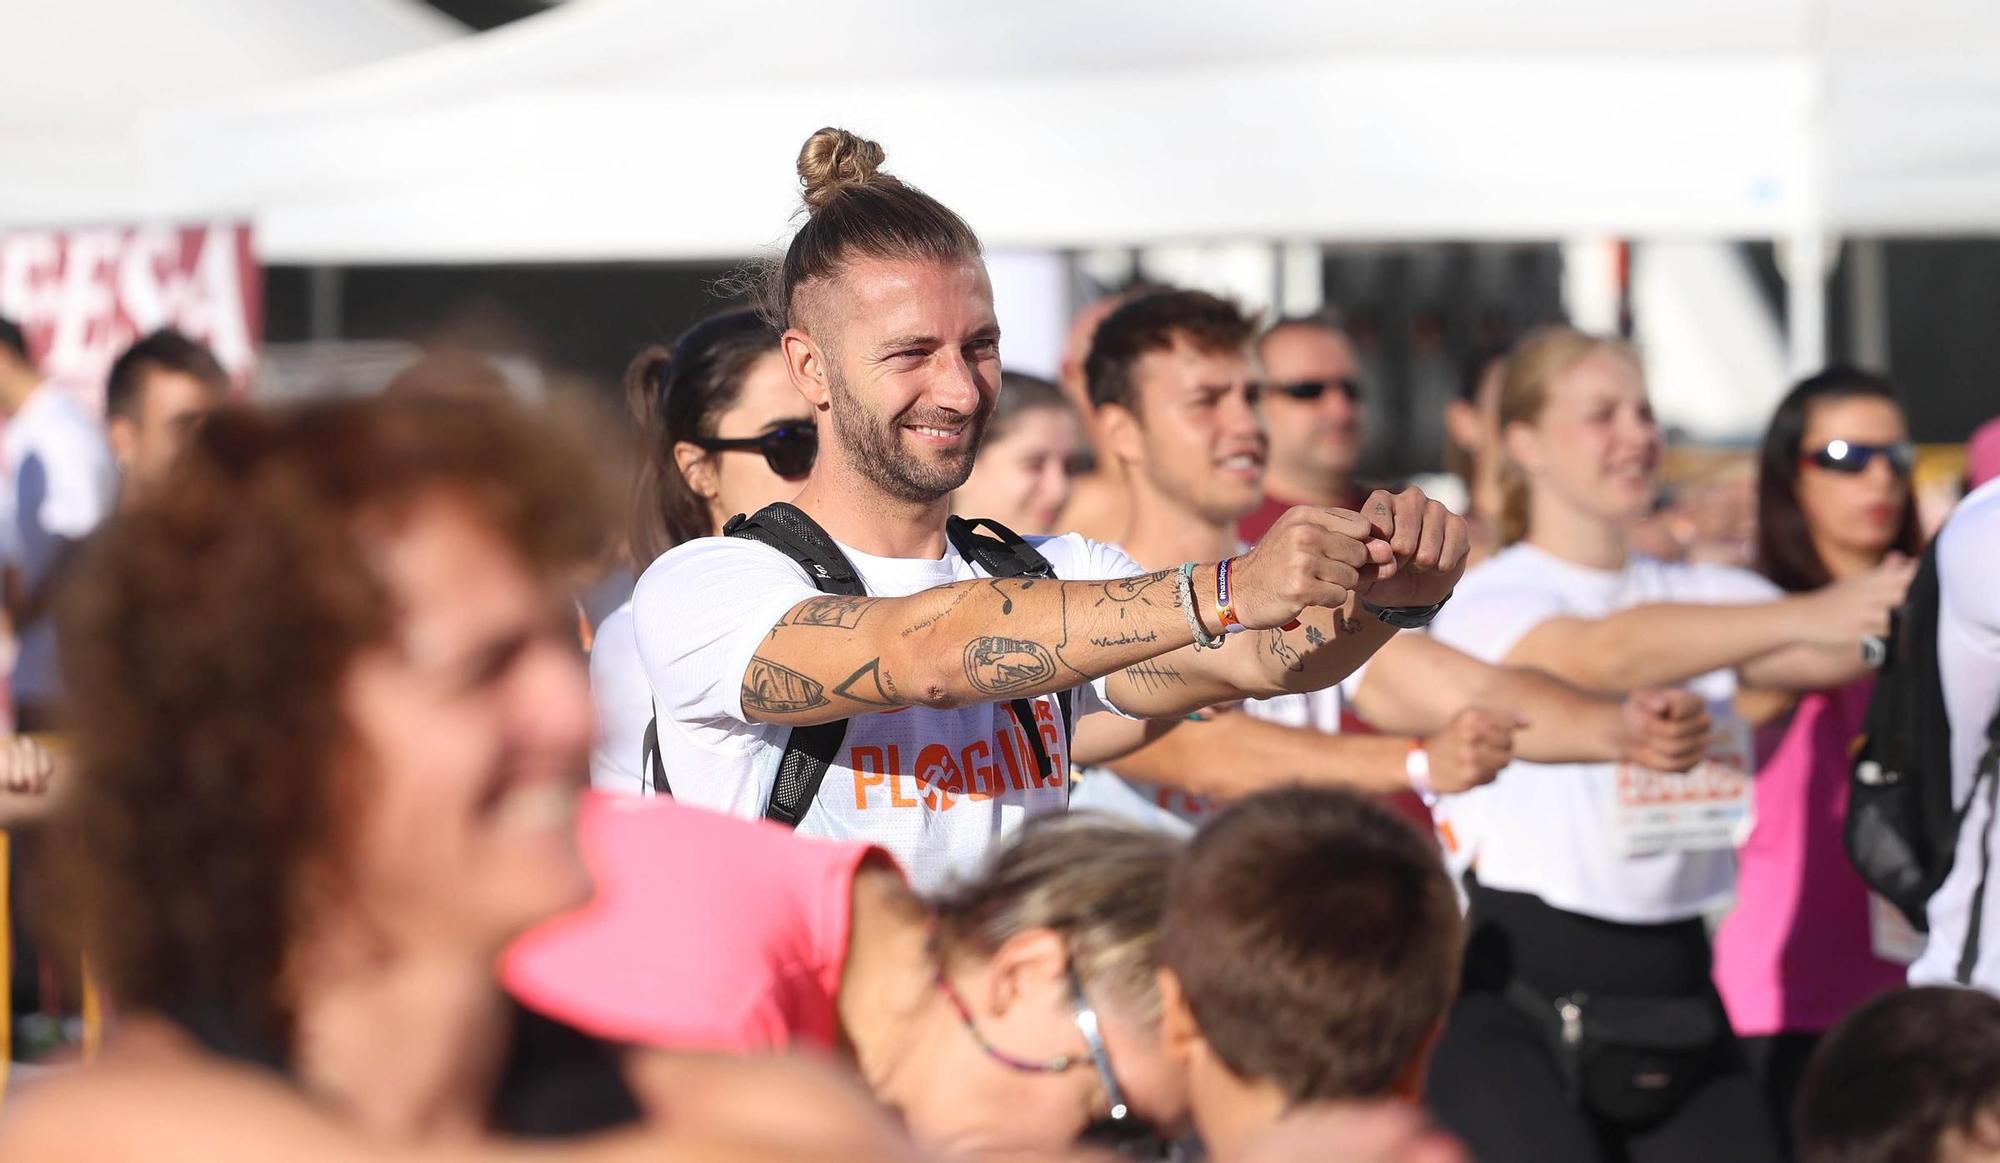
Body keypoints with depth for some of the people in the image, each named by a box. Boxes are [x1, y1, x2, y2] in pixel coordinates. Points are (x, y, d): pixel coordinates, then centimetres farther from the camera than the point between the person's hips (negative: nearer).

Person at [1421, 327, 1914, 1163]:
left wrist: (1906, 605, -28)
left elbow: (1828, 656, -5)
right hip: (1521, 1004, -5)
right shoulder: (1489, 599, -5)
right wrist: (1805, 615, -39)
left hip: (1675, 993, 5)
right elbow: (1604, 655, -26)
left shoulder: (1704, 596, 14)